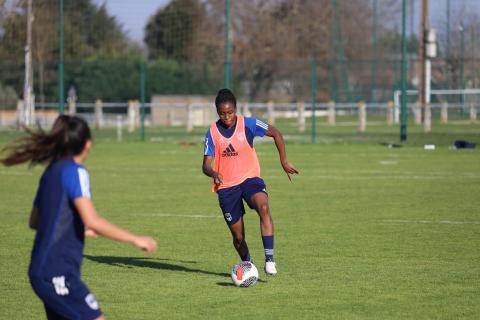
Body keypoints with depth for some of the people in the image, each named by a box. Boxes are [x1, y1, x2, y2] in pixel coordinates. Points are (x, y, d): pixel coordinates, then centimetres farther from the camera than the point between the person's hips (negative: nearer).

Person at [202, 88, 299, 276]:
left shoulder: (248, 124, -5)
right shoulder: (212, 133, -3)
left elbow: (276, 133, 7)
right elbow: (206, 165, -4)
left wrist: (284, 161, 5)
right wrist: (213, 173, -28)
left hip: (250, 178, -1)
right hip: (226, 186, 1)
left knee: (263, 207, -34)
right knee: (238, 236, 3)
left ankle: (269, 259, -35)